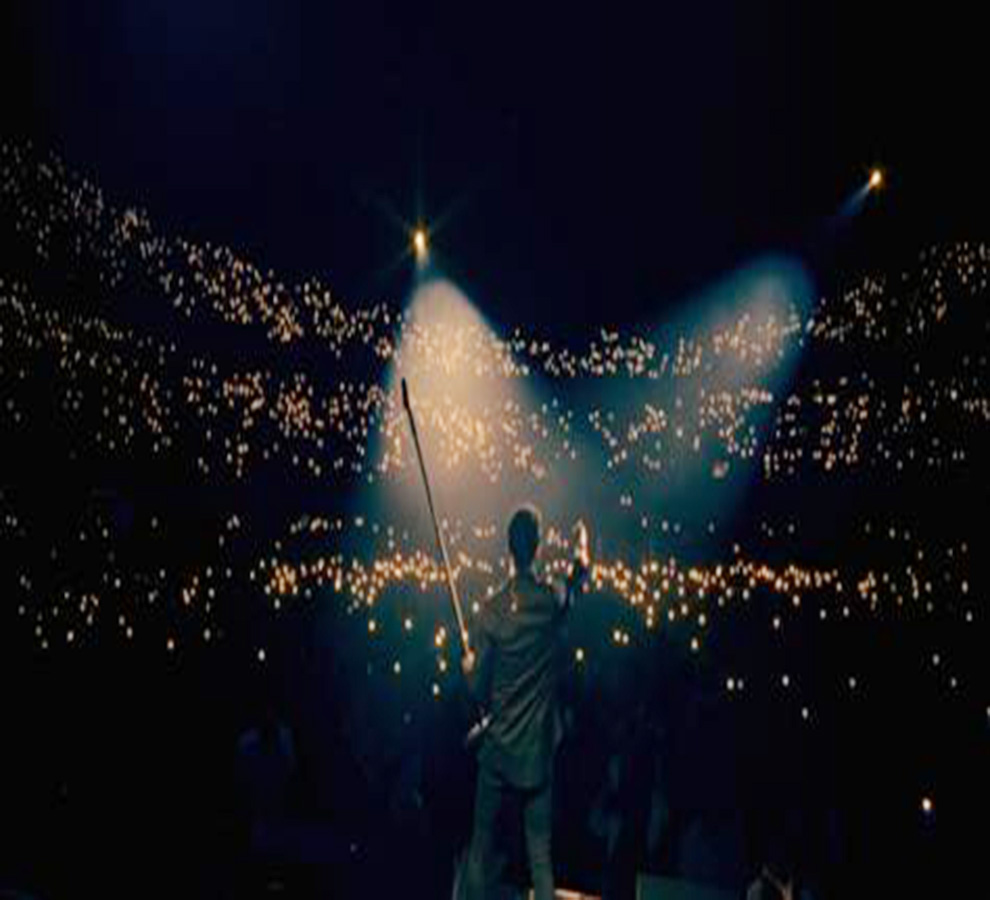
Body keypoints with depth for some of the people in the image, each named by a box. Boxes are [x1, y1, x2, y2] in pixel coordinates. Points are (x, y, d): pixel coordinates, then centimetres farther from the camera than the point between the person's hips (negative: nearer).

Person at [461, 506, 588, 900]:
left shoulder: (492, 611, -13)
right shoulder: (553, 602, -8)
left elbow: (479, 688, -7)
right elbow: (576, 582, 18)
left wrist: (468, 666, 14)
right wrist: (582, 557, 35)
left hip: (499, 748, -1)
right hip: (539, 749, 1)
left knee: (482, 840, 12)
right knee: (540, 850, 8)